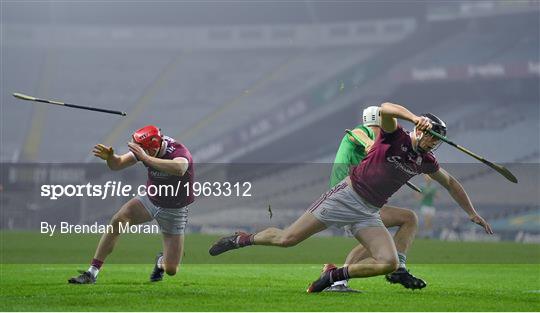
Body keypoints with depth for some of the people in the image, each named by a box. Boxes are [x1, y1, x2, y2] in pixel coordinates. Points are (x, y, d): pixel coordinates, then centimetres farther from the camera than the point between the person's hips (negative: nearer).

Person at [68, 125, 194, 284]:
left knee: (171, 270, -7)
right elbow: (117, 164, -8)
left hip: (174, 210, -4)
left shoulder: (178, 151, -32)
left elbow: (179, 169, -55)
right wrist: (109, 157, -32)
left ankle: (161, 261, 32)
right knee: (118, 220, -26)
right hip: (150, 199, 4)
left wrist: (146, 158, -58)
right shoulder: (143, 149, -16)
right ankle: (92, 273, -20)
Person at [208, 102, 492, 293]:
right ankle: (242, 240, 16)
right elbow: (385, 108, -28)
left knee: (389, 262, -18)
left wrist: (472, 213, 27)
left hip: (368, 214, 6)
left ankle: (335, 275, -2)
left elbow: (450, 183, 24)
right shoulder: (395, 137, -8)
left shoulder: (425, 161, 9)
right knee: (287, 239, -10)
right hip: (346, 196, -6)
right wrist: (415, 117, -41)